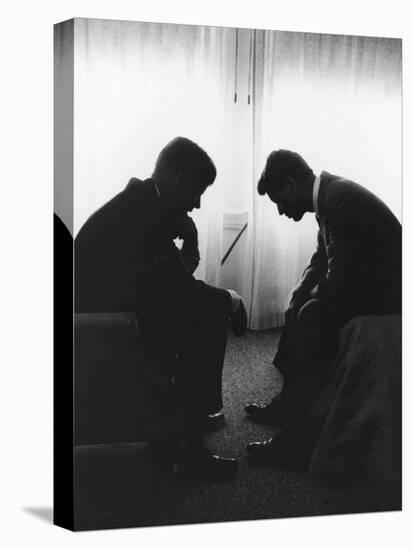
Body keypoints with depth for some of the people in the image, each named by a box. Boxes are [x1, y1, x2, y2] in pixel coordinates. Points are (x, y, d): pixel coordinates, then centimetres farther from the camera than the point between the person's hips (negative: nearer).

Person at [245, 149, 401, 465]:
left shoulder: (341, 200, -25)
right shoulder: (328, 193, 5)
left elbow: (337, 282, -26)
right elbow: (322, 259, 13)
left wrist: (310, 294, -6)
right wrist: (299, 295, 0)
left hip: (385, 292, -10)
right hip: (365, 282, 10)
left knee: (313, 314, -23)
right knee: (302, 308, 11)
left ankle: (302, 436, -14)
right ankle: (289, 404, 17)